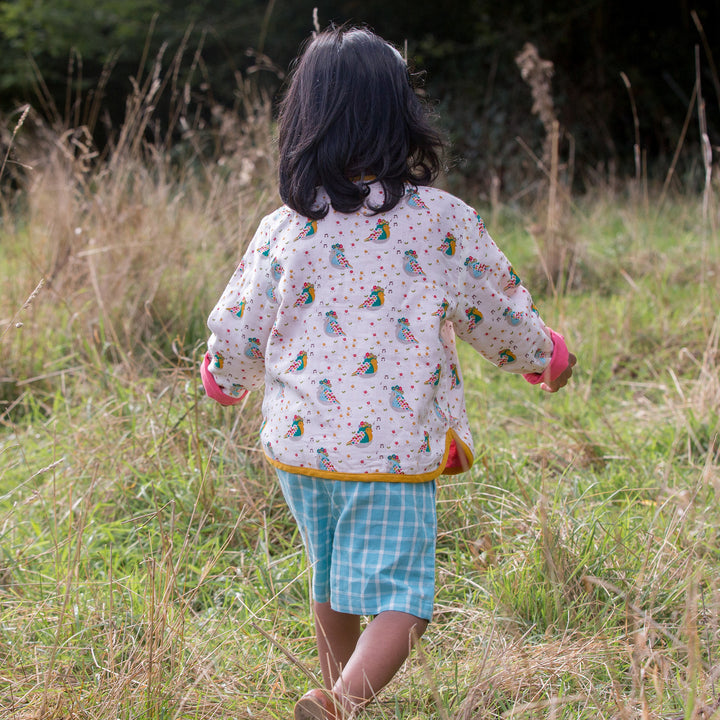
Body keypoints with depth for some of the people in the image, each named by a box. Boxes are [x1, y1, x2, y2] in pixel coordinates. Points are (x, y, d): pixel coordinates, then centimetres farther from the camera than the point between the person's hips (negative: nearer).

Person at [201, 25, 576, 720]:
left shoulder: (281, 231, -2)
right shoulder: (443, 221, -7)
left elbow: (234, 338, 6)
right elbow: (499, 315, 4)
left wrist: (226, 378, 30)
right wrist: (546, 357, 25)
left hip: (300, 443, 4)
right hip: (395, 449, -4)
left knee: (332, 583, 24)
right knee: (399, 598, -1)